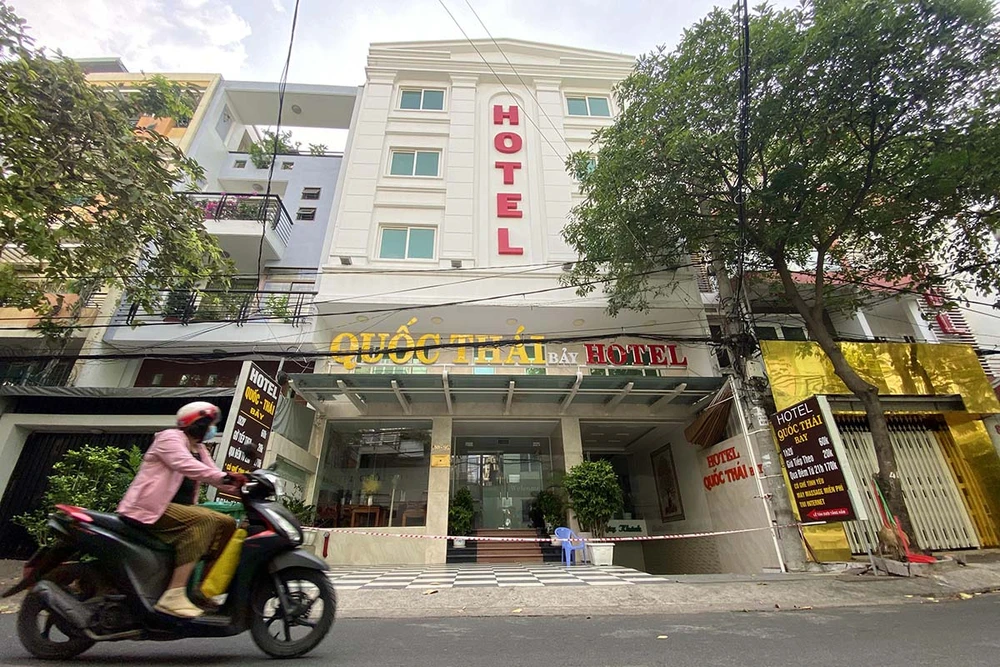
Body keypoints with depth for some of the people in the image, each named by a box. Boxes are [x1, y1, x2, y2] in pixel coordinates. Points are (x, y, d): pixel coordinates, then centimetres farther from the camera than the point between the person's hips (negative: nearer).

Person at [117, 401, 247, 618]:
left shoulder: (200, 450, 20)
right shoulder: (170, 437, -7)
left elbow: (214, 474, 8)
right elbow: (185, 465, -26)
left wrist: (241, 484, -12)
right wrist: (224, 478, -38)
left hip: (178, 506, 9)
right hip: (149, 506, -9)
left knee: (226, 523, -3)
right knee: (204, 520, -31)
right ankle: (173, 595, -35)